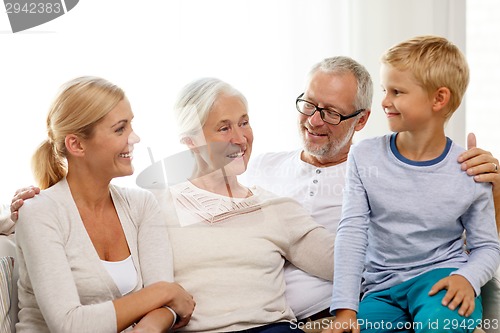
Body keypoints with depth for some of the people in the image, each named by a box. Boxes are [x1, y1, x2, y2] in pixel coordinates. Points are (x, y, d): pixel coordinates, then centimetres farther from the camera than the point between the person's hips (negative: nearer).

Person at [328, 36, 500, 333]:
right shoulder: (365, 157, 0)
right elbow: (351, 235, -3)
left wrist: (467, 278, -17)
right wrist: (345, 309, -11)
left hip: (440, 275, -2)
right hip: (382, 288, 3)